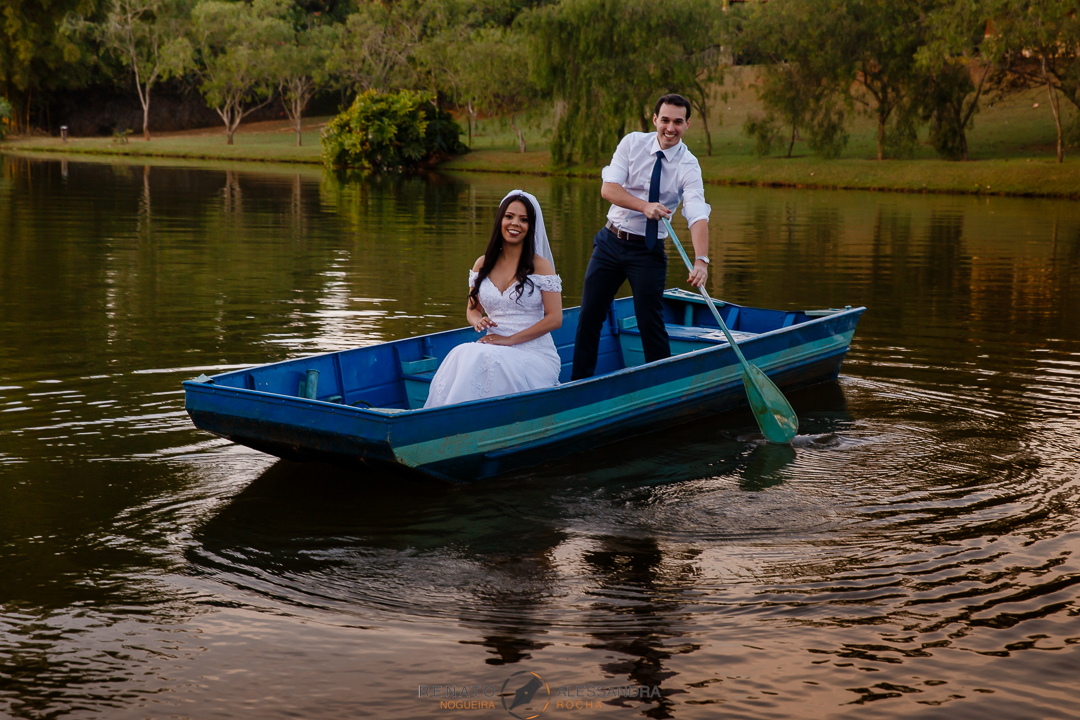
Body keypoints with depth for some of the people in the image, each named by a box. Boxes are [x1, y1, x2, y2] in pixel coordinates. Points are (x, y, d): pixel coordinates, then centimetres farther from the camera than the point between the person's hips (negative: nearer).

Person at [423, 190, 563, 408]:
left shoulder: (540, 266, -2)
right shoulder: (483, 264, 12)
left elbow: (555, 319, -7)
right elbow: (472, 308, 23)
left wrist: (510, 340, -13)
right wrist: (477, 321, -4)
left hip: (533, 353, -4)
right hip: (494, 349, 4)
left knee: (482, 361, -33)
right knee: (462, 355, -30)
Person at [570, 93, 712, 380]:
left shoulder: (688, 166, -9)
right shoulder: (633, 143, -3)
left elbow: (698, 216, -23)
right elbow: (607, 188, -12)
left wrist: (701, 260, -39)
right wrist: (644, 206, -30)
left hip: (648, 251, -2)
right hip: (610, 241, 3)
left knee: (650, 323, -6)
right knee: (589, 315, 4)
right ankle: (579, 383, 16)